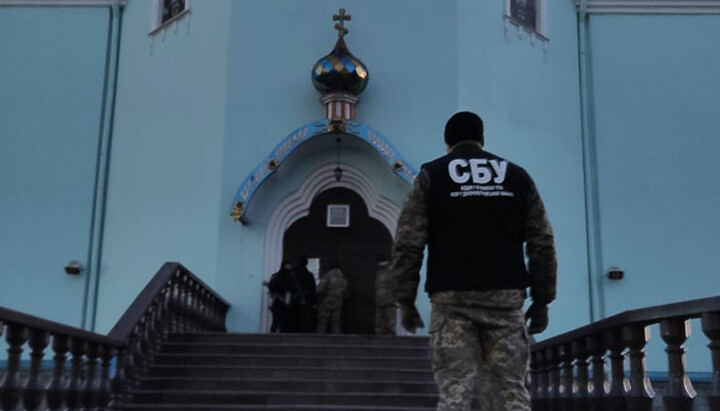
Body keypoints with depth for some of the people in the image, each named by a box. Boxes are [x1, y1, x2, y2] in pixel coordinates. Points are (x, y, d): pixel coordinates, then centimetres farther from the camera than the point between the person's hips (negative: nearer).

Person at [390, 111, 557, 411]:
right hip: (506, 297, 2)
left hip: (452, 299, -1)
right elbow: (542, 243, 8)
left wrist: (406, 301, 4)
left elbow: (408, 243, -1)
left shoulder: (432, 175, 8)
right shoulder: (517, 176, 13)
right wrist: (541, 301, 13)